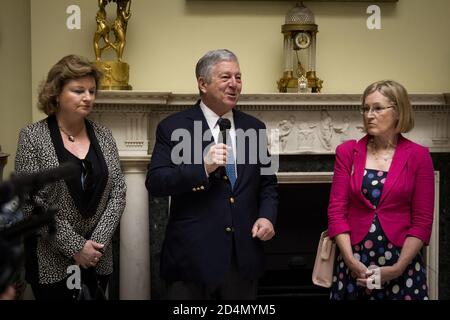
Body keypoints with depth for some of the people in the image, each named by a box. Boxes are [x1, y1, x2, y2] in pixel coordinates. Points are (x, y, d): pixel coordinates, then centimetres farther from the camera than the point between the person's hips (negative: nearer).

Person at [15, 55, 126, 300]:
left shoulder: (103, 135, 4)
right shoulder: (32, 137, -7)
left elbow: (118, 192, 2)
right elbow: (31, 202, -13)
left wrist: (98, 241, -10)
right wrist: (75, 246, -15)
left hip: (97, 259, 4)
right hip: (51, 261, -3)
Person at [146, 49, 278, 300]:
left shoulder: (254, 127, 10)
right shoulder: (173, 127, -3)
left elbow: (267, 182, 16)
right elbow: (155, 183, -10)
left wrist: (267, 216, -3)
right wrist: (202, 168, -21)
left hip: (244, 257, 4)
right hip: (193, 255, -4)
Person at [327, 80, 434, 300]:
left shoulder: (418, 156, -2)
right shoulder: (347, 152, 2)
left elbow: (422, 221, -3)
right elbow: (336, 210, -1)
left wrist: (398, 268, -11)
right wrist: (351, 260, -10)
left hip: (401, 264, -1)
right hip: (354, 263, 1)